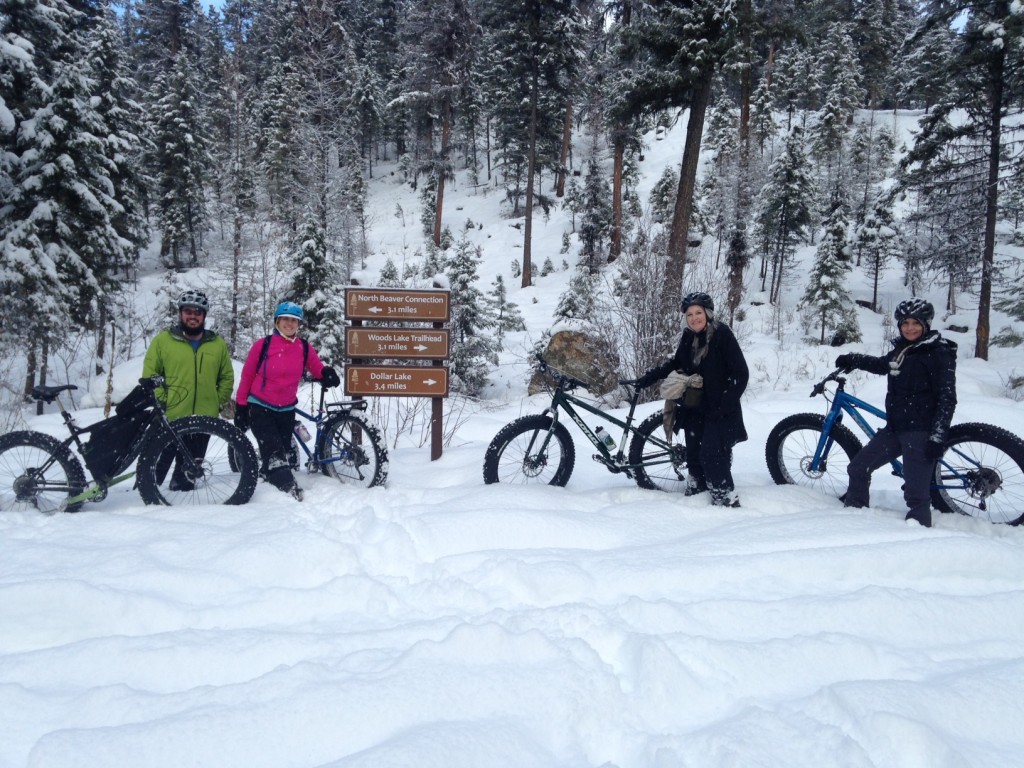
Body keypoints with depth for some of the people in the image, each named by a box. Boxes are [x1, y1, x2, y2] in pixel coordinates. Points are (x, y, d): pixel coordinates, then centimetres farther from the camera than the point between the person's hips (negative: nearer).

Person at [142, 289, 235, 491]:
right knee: (161, 461, 7)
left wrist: (219, 402, 4)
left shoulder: (218, 343, 6)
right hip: (169, 417, -2)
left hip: (204, 418, 2)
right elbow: (150, 373, 2)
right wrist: (159, 400, -6)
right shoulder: (163, 340, 0)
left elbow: (227, 376, 13)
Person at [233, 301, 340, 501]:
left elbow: (318, 369, 10)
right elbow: (247, 376, -1)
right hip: (260, 408, -3)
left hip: (286, 410, 4)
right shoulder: (263, 345, -8)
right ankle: (290, 489, -18)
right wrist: (240, 406, 1)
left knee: (282, 454, 11)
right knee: (274, 454, -16)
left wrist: (327, 374, -15)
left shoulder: (305, 348, -1)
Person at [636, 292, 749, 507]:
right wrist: (649, 377, 13)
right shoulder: (689, 338, 4)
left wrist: (723, 406, -17)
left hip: (718, 411, -6)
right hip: (694, 408, 6)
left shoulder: (722, 335, -14)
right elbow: (676, 363, 21)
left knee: (712, 456, -11)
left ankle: (727, 501, 1)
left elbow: (740, 373, -14)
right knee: (693, 455, 10)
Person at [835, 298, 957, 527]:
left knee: (916, 494, -8)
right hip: (895, 427, 8)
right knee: (858, 468, 11)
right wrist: (852, 360, 24)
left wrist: (937, 438, -18)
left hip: (921, 432, -8)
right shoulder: (901, 349, 12)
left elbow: (947, 399, -13)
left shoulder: (939, 354, -9)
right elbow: (882, 365, 36)